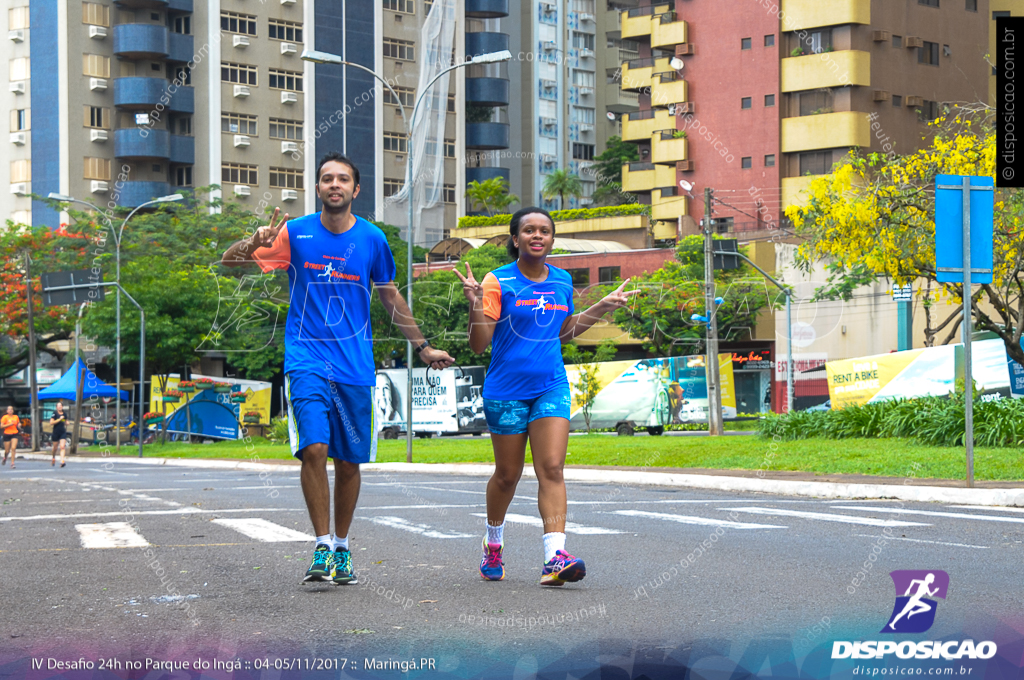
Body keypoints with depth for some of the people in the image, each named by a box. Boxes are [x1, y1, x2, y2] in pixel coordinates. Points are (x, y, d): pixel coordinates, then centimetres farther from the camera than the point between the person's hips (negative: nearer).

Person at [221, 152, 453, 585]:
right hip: (307, 359, -2)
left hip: (356, 366, 2)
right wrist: (254, 243, -21)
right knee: (314, 448, -18)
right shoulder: (295, 233, 0)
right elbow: (228, 263, 1)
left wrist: (422, 347, 21)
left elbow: (391, 297, 18)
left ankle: (341, 550, 21)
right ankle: (322, 547, -9)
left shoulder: (371, 239, 4)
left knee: (349, 461, 5)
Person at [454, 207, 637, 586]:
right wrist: (475, 304, -25)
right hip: (506, 391, -3)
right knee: (507, 474, 9)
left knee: (551, 469, -11)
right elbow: (479, 344, -10)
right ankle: (494, 543, 35)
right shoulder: (498, 282, -7)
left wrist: (603, 307, 19)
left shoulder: (562, 282, 8)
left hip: (551, 387, 3)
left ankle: (555, 557, -20)